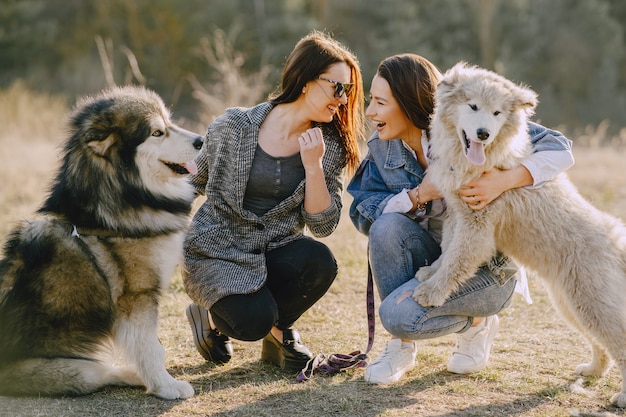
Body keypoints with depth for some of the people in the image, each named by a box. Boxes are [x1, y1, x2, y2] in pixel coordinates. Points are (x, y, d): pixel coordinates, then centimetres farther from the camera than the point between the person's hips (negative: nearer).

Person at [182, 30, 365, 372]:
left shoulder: (330, 146, -4)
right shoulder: (235, 127, -12)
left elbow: (322, 225, -11)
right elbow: (194, 181, 6)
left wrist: (313, 166, -22)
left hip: (276, 250, 3)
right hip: (216, 251, -3)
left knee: (320, 262, -29)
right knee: (253, 321, -29)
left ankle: (279, 332, 2)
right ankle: (212, 315, 10)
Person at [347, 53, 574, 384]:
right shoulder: (382, 148, -3)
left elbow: (559, 149, -21)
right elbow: (361, 213, -10)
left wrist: (503, 181, -38)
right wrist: (421, 194, -25)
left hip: (486, 268, -5)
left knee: (398, 313, -27)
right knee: (387, 227, -27)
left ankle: (477, 323, 5)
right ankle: (401, 345, -8)